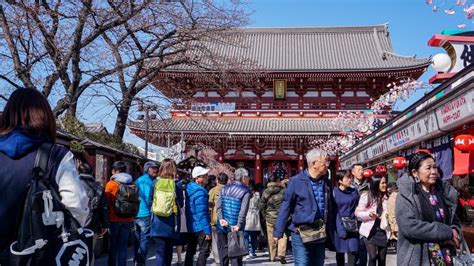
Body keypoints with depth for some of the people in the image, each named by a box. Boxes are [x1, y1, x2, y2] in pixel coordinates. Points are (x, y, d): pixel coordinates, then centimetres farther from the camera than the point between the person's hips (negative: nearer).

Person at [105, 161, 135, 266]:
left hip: (114, 219, -2)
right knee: (123, 246, 8)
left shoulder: (110, 184, -6)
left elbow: (107, 202, -5)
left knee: (113, 245, 9)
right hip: (128, 219, 2)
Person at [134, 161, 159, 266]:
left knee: (137, 239, 16)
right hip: (145, 214, -8)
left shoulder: (137, 180, 13)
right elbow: (148, 198, -18)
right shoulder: (149, 181, -11)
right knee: (144, 240, -2)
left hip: (135, 214, 8)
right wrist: (151, 209, -5)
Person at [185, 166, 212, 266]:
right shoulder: (200, 192, -20)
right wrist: (207, 230, -20)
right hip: (201, 227, -9)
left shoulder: (189, 187, 7)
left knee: (190, 250, 16)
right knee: (205, 251, -2)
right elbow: (202, 213, -22)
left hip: (190, 226, 9)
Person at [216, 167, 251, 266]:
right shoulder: (245, 191, -7)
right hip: (235, 228, -4)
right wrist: (238, 225, -18)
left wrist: (221, 219, -11)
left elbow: (219, 206, -4)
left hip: (222, 226, 4)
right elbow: (243, 211, -17)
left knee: (223, 251, 13)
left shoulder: (225, 188, 8)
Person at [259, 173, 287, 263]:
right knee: (282, 236, 2)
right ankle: (281, 254, -13)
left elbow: (262, 206, 3)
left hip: (270, 218, 2)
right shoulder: (283, 191, -7)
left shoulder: (265, 192, -1)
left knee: (271, 238, 10)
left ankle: (272, 256, 18)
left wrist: (265, 215, 15)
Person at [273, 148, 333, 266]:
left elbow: (328, 208, 14)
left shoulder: (326, 182, 6)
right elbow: (286, 207, -7)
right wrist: (278, 232, -8)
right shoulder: (296, 181, -10)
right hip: (301, 234, -5)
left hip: (320, 234, 6)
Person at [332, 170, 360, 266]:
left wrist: (358, 225, -6)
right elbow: (333, 211, -7)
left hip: (352, 225, 2)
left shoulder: (354, 192, 6)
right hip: (339, 224, -2)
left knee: (353, 250, -4)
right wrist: (340, 228, -14)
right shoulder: (334, 192, -4)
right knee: (340, 251, 7)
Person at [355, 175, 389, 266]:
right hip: (370, 231, -3)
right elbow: (358, 213, -4)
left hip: (383, 231, 3)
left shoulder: (387, 198, 5)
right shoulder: (366, 196, -4)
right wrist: (369, 214, -21)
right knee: (372, 257, -14)